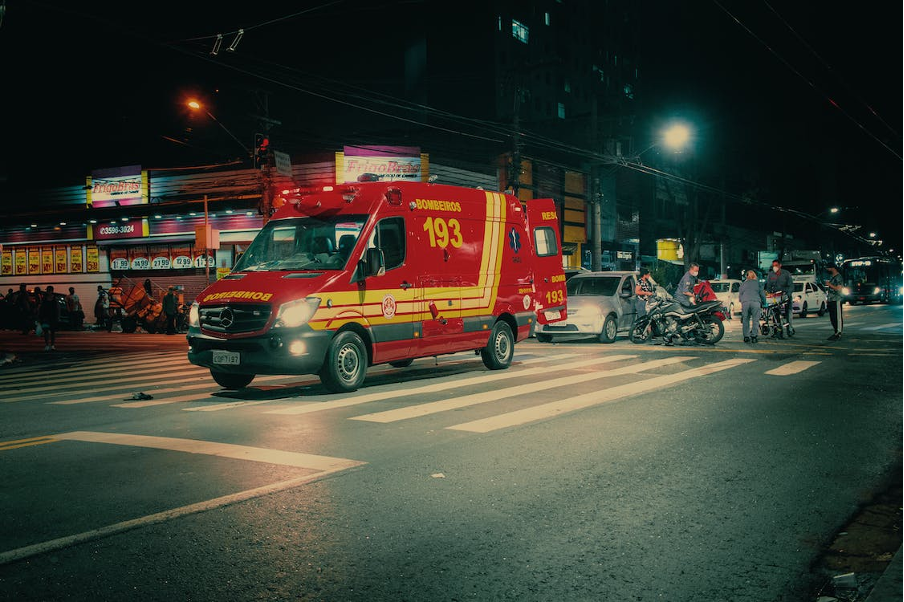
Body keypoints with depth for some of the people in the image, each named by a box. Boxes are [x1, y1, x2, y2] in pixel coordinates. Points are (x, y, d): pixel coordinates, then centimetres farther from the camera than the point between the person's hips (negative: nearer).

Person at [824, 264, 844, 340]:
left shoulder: (838, 277, -9)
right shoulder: (832, 277, 19)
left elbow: (839, 288, -19)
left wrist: (829, 284, -14)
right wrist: (828, 299, 20)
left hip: (836, 301, -10)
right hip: (831, 301, 10)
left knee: (838, 317, -8)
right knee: (832, 318, 11)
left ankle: (838, 333, -8)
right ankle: (836, 332, 17)